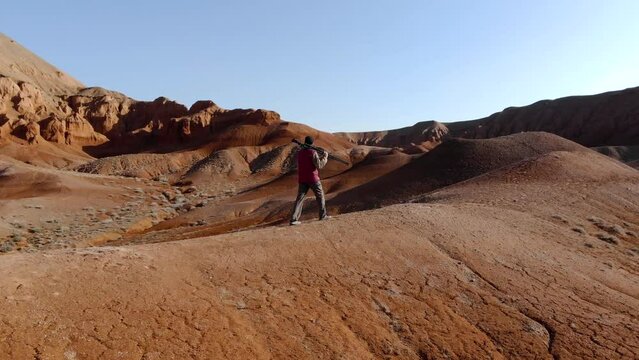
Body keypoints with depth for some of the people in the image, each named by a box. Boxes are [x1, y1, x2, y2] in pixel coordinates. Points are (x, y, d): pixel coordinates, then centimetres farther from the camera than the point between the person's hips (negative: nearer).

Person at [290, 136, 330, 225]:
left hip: (302, 179, 5)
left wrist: (320, 155, 19)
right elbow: (319, 166, -13)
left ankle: (294, 219, -7)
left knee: (299, 198, 3)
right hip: (313, 178, -4)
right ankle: (323, 215, 19)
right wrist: (325, 157, -1)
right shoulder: (313, 152, -10)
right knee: (320, 196, 14)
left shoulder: (299, 153, 9)